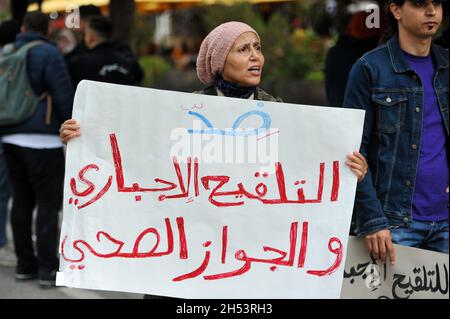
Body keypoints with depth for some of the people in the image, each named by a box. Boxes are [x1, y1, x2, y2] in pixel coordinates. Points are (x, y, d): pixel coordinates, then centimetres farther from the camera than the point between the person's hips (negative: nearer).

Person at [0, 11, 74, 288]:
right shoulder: (49, 54, -7)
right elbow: (64, 97, -10)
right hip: (43, 139, -6)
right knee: (48, 203, -3)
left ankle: (25, 264, 15)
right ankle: (48, 268, -5)